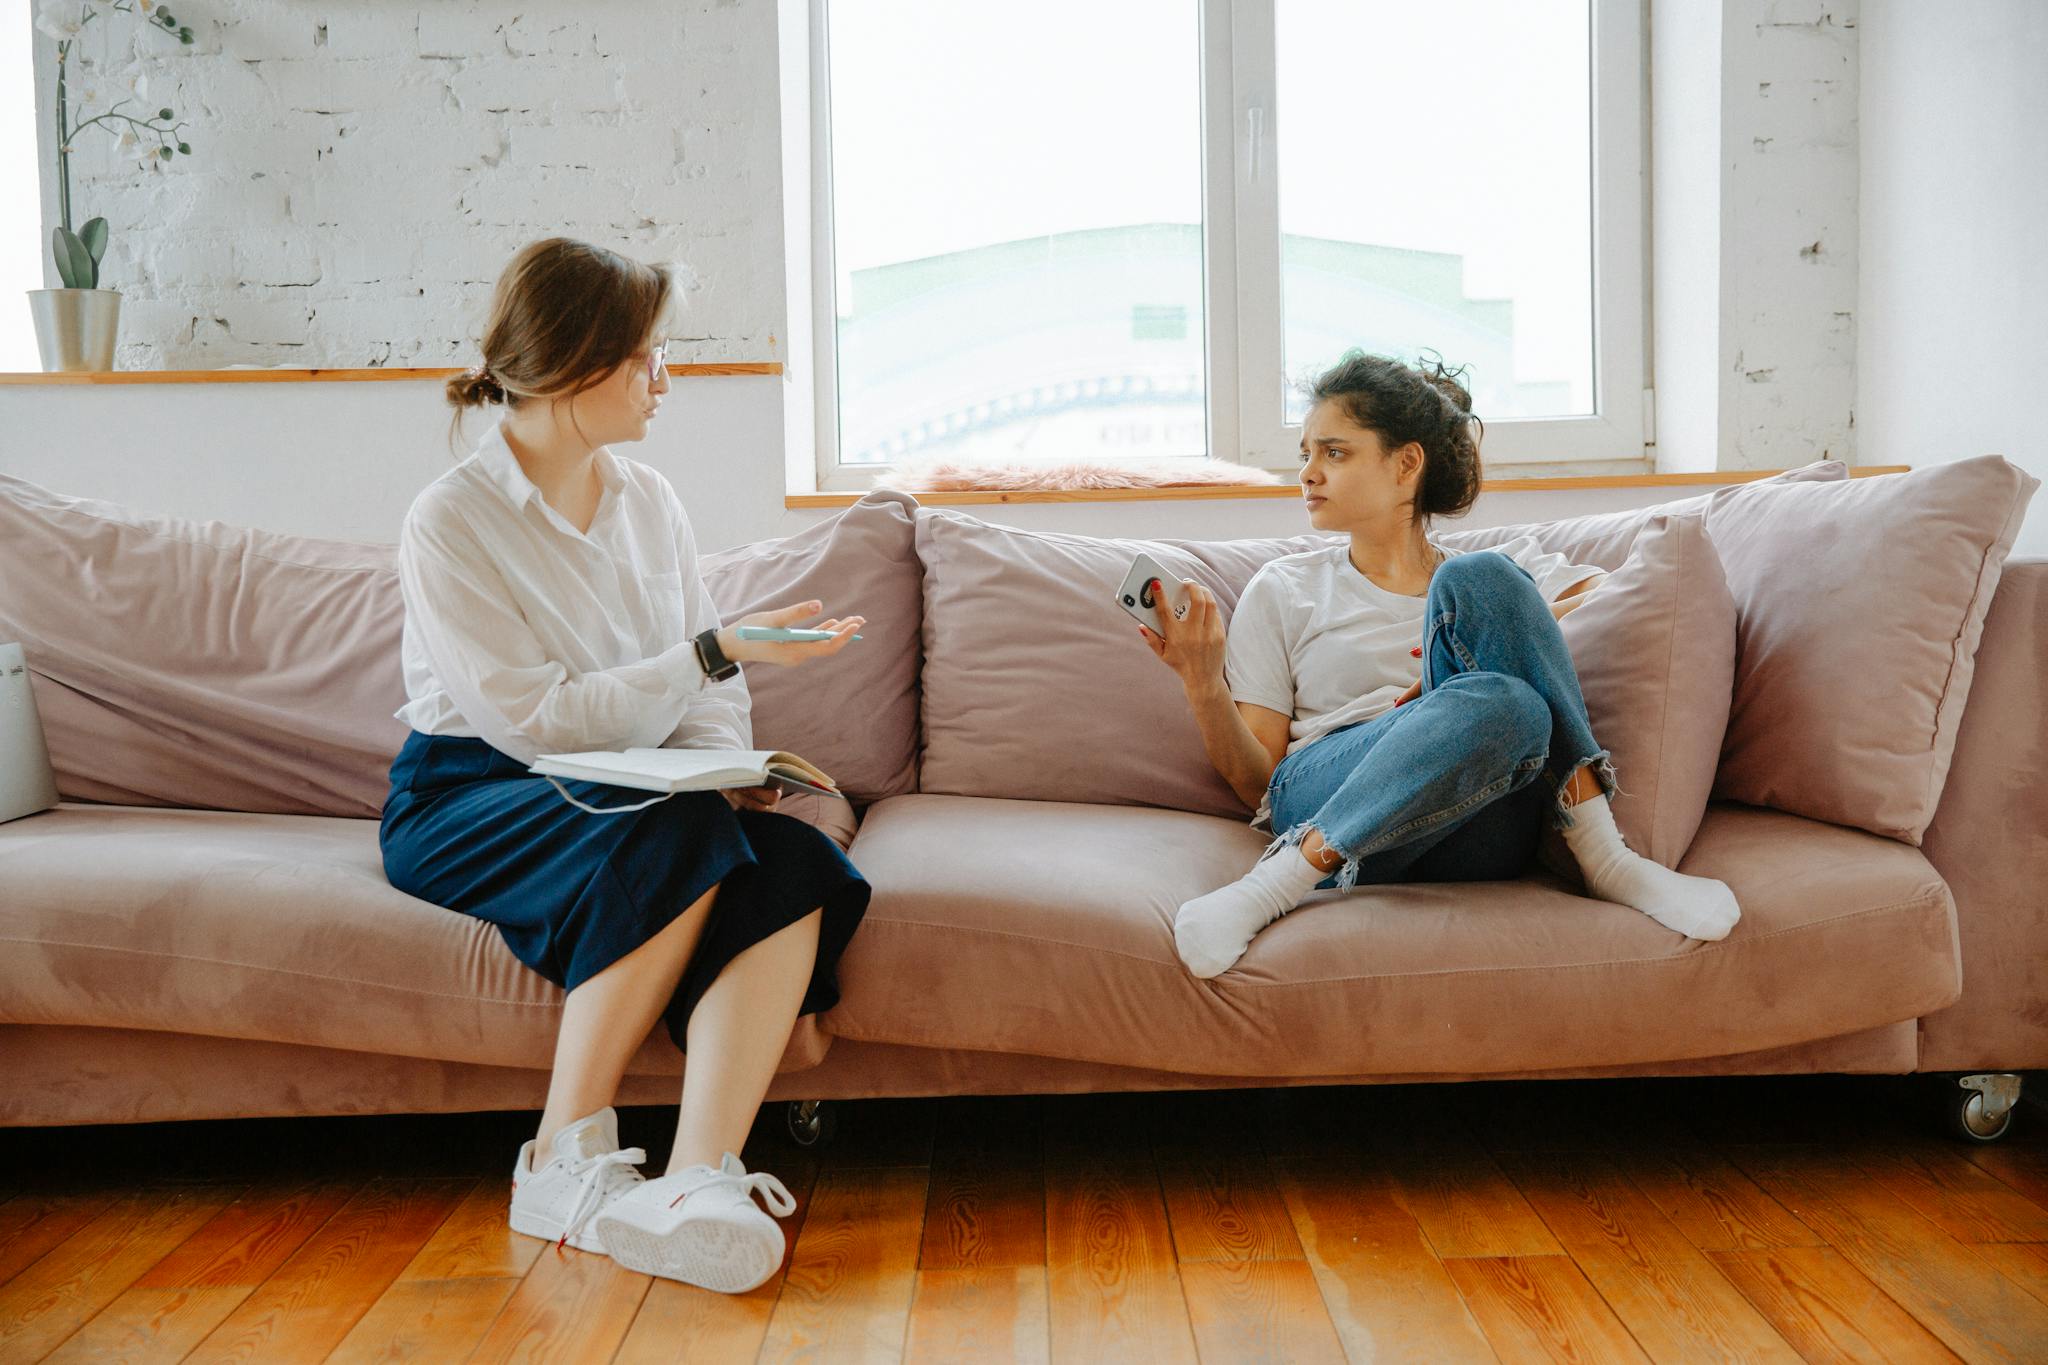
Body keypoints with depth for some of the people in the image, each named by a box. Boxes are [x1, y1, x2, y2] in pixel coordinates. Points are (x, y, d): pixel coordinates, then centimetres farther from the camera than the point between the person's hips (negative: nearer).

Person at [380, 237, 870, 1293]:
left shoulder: (649, 501, 10)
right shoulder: (451, 521, -10)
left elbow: (709, 698, 10)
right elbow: (531, 719, -19)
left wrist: (731, 767, -13)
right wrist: (718, 651, -23)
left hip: (620, 796, 5)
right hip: (464, 800, -5)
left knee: (796, 859, -26)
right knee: (679, 831, -35)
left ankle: (695, 1185, -38)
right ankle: (565, 1159, -24)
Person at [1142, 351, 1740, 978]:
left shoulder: (1505, 570, 25)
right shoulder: (1281, 591, 22)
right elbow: (1258, 783, 13)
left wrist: (1501, 635, -5)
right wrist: (1204, 687, -5)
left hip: (1474, 840, 2)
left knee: (1479, 582, -20)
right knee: (1505, 705, -32)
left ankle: (1602, 853, -23)